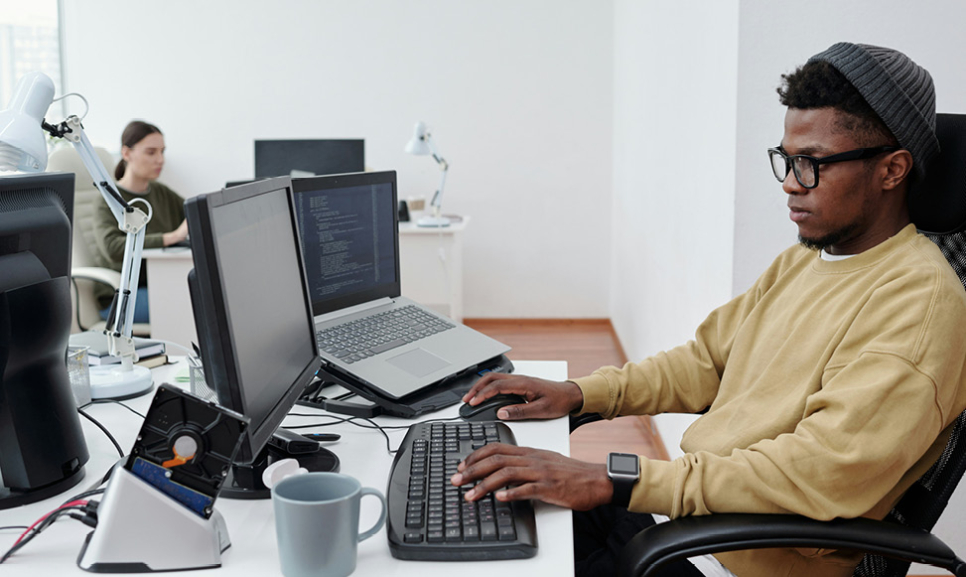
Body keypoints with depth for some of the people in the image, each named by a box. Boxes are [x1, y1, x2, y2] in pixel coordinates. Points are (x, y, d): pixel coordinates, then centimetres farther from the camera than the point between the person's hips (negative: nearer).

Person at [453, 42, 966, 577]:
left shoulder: (920, 299, -18)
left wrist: (615, 481, -31)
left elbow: (823, 472, -27)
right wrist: (578, 393, 4)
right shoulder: (801, 259, 12)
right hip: (682, 508, 8)